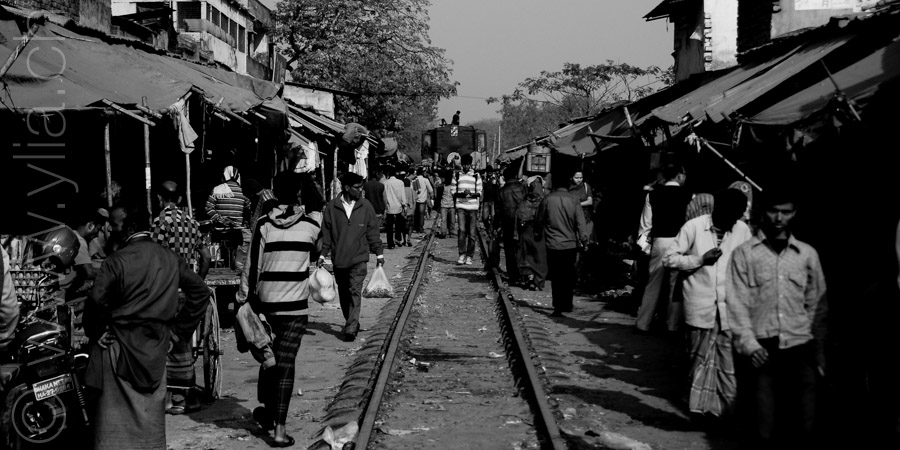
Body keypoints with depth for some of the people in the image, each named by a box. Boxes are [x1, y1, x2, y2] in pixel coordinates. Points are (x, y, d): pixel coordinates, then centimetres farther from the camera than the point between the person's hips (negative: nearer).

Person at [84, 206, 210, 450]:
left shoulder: (117, 260, -13)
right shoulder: (171, 258, 4)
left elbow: (97, 301, -21)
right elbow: (201, 291, 8)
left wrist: (95, 333, -3)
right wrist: (179, 329, 10)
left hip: (121, 347, -5)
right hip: (156, 348, 5)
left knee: (116, 421, 2)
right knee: (151, 416, 14)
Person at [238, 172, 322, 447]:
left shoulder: (264, 225, -2)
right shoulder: (311, 225, -4)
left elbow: (252, 265, -1)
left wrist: (243, 298, 7)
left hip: (265, 303, 2)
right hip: (295, 305, -2)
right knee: (286, 363, -1)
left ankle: (267, 411, 34)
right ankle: (279, 429, -3)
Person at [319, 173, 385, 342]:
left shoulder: (365, 206, -2)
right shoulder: (332, 207, -2)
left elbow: (373, 231, 4)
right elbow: (326, 232, 4)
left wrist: (378, 253, 5)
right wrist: (322, 254, 1)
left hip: (358, 258, -2)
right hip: (338, 259, 2)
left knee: (355, 293, -10)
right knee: (343, 294, 13)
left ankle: (351, 329, -11)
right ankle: (351, 323, 29)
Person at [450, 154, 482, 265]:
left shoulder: (476, 176, 7)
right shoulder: (457, 176, 8)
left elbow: (480, 192, 5)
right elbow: (452, 191, 7)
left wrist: (472, 194, -15)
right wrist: (461, 194, -11)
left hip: (473, 207, 0)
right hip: (461, 207, 0)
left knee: (472, 233, 0)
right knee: (461, 230, -14)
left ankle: (469, 256, 8)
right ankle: (462, 254, -6)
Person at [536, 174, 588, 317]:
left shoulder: (547, 199, -5)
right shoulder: (573, 200, -5)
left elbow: (538, 220, 5)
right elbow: (580, 222, -7)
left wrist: (538, 233, 22)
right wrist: (583, 240, -2)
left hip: (553, 245, -1)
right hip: (570, 244, 1)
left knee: (556, 277, 4)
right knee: (569, 276, 15)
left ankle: (558, 307, 0)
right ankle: (567, 305, 22)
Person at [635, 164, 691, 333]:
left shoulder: (653, 195, 4)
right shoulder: (688, 196, -2)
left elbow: (646, 222, 4)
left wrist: (642, 242, 12)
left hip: (659, 241, 2)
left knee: (653, 284, 9)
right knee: (676, 285, 6)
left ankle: (643, 324, 12)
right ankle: (673, 325, 12)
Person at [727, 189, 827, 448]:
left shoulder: (807, 254, 10)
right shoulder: (744, 253, 4)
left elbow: (817, 305, 13)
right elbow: (737, 303, 0)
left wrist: (820, 351, 9)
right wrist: (748, 343, -10)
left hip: (801, 349, 2)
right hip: (763, 350, -2)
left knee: (803, 426, 1)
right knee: (764, 428, -1)